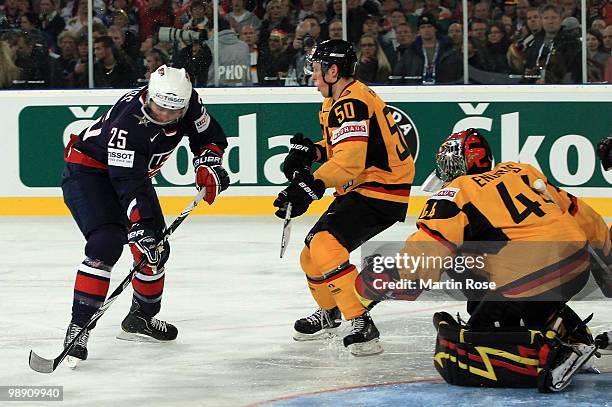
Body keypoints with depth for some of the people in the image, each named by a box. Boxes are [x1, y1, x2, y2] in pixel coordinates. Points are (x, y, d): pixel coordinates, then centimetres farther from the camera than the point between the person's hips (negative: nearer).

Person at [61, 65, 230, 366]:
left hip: (136, 169, 8)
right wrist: (140, 229, -43)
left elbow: (209, 136, 3)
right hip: (88, 169, -8)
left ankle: (141, 319, 32)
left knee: (156, 249, 9)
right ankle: (78, 327, -25)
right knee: (106, 243, -27)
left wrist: (208, 164, -15)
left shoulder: (188, 102, -17)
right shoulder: (127, 121, -37)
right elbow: (128, 183, -38)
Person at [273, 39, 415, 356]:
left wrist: (312, 186, -44)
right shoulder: (341, 101, 13)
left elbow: (350, 160, -34)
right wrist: (312, 151, 5)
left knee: (326, 246, -27)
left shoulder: (351, 104, -22)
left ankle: (361, 324, -27)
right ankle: (329, 312, 44)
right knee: (314, 250, 19)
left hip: (381, 192, -11)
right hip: (361, 189, 11)